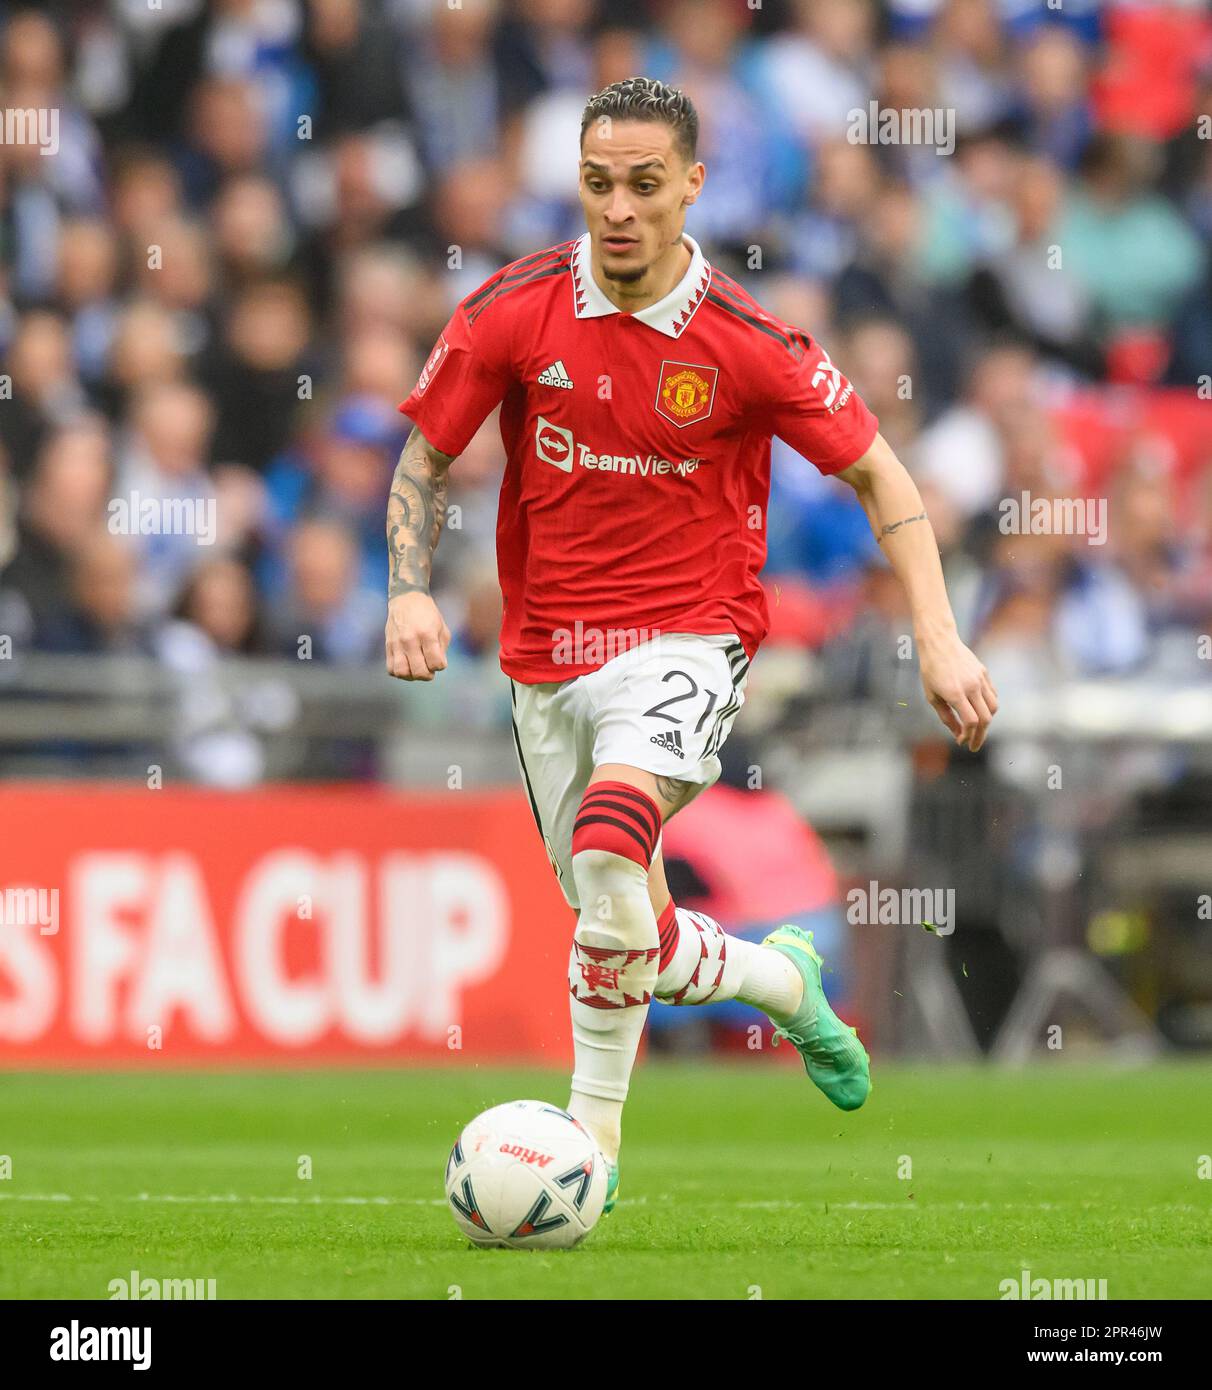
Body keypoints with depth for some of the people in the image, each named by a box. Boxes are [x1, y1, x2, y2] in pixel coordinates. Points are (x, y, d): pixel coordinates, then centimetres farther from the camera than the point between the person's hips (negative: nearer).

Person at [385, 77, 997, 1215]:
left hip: (684, 638, -4)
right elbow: (427, 450, 8)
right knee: (625, 938, 9)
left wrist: (939, 641, -9)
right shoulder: (514, 311, -6)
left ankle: (592, 1131, -22)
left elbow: (878, 472, -1)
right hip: (547, 650, 4)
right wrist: (409, 590, -9)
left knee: (609, 851, -32)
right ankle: (783, 980, 42)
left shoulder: (744, 343, -11)